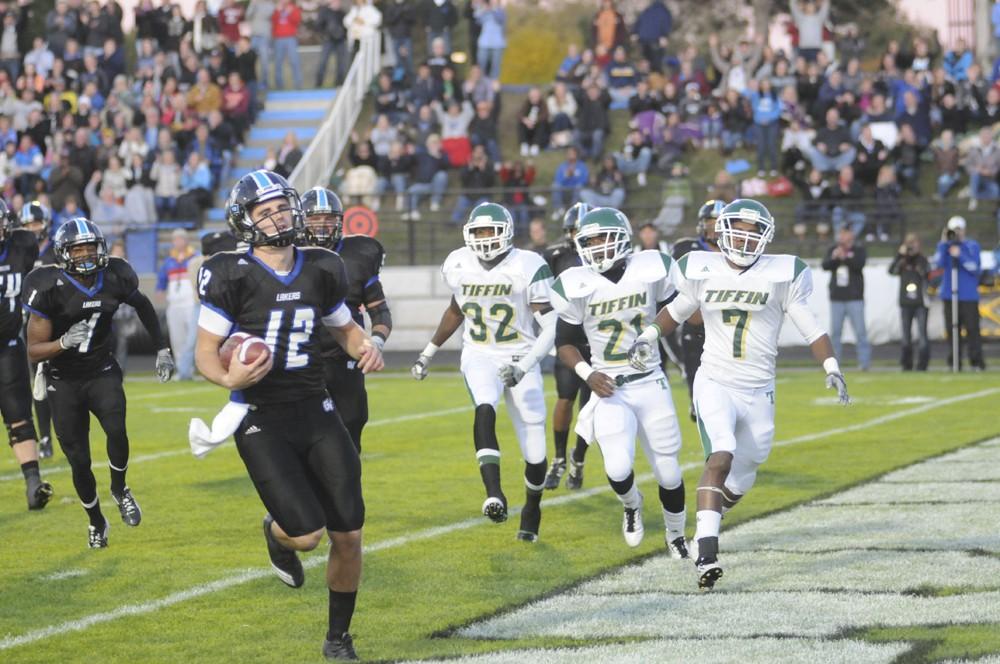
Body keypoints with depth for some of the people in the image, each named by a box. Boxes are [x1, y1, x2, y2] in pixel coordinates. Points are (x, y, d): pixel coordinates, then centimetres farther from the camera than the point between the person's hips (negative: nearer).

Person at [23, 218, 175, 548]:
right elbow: (34, 350, -15)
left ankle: (119, 488, 3)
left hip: (102, 372, 2)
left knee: (116, 430, -25)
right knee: (79, 461, 0)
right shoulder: (50, 289, -18)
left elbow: (143, 306, 15)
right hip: (64, 381, -2)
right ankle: (96, 521, 26)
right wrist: (64, 342, -33)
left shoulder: (115, 278, -8)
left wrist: (162, 350, 15)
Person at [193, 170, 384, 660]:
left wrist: (365, 348, -1)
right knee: (308, 535, -16)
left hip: (315, 413, 5)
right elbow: (205, 353, -6)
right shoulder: (232, 276, -10)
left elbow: (344, 328, 22)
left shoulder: (321, 271, 5)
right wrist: (229, 378, -28)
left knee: (348, 535, 1)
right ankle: (278, 532, 24)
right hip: (261, 421, -5)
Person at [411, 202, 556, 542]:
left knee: (535, 453, 1)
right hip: (479, 358, 2)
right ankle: (494, 495, -43)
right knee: (485, 410, -32)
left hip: (520, 360, -2)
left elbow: (550, 329, -19)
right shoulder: (458, 265, -3)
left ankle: (531, 513, 29)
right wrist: (428, 353, 24)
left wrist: (524, 367, -32)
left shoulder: (528, 268, -16)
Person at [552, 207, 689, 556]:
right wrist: (587, 374, -13)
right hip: (609, 390, -1)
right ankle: (631, 505, 16)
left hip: (651, 385, 1)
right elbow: (565, 343, 1)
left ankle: (675, 537, 32)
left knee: (668, 472, 6)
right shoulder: (578, 286, -9)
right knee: (618, 468, -19)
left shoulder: (650, 271, -9)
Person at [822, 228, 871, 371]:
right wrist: (833, 258, -23)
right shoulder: (832, 250, 9)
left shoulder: (859, 250, 2)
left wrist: (845, 257, -30)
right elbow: (825, 266, -4)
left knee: (860, 331, -6)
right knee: (834, 332, 4)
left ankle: (864, 361, -2)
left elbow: (859, 265, -16)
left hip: (855, 298, -3)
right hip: (836, 298, 3)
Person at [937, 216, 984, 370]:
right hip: (949, 295, 2)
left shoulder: (972, 246, 6)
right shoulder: (944, 245, 12)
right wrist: (944, 243, -10)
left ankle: (977, 362, -8)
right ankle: (954, 362, 3)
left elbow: (976, 268, -6)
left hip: (969, 295, -2)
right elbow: (940, 263, -6)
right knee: (952, 329, 0)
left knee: (972, 329, -9)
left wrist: (960, 255, -15)